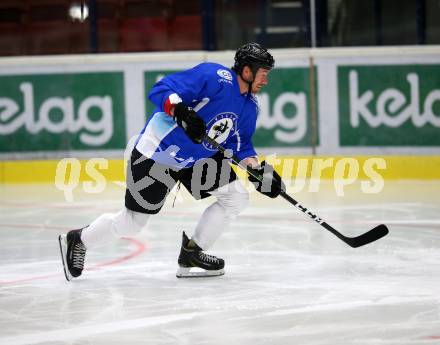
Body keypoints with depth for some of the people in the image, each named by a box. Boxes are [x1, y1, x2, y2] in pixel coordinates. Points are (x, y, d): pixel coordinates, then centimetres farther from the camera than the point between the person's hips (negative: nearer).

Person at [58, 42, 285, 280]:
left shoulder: (249, 106, 4)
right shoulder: (214, 77, -23)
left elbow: (241, 144, 11)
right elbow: (160, 91, -27)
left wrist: (259, 170, -6)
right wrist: (181, 111, -44)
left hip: (198, 159, 8)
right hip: (157, 153, -8)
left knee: (238, 195, -6)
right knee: (132, 222, 0)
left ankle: (191, 253, 4)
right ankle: (79, 241, 25)